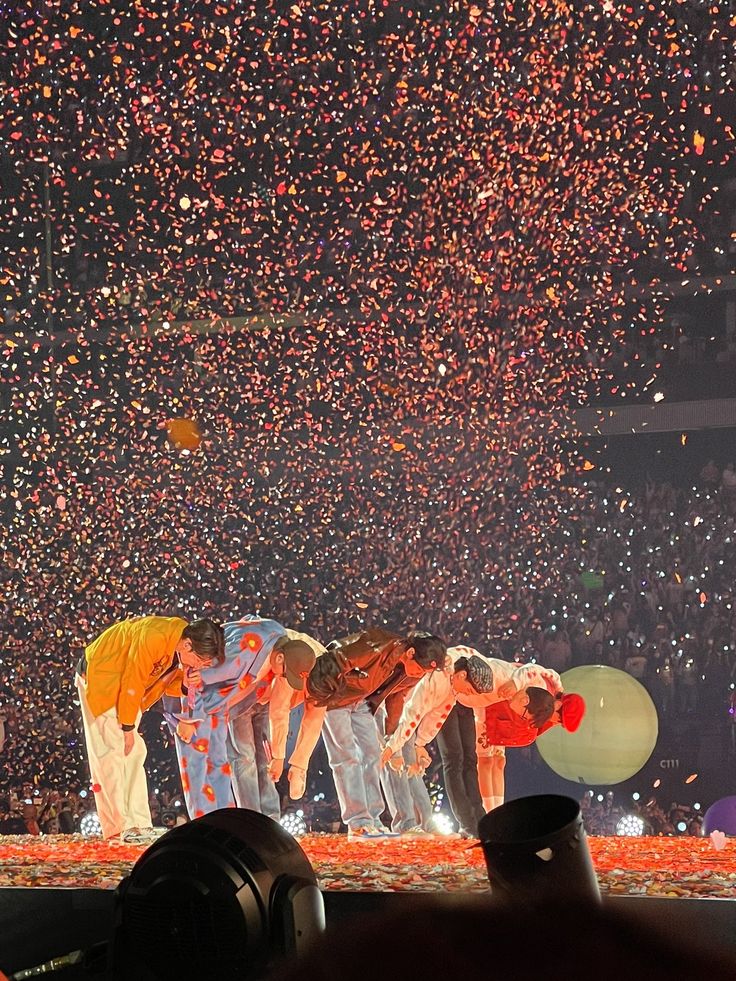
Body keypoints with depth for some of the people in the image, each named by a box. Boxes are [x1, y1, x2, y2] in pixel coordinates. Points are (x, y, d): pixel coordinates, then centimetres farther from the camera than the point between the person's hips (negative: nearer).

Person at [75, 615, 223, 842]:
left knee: (134, 753, 2)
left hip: (124, 685, 9)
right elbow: (132, 683, -28)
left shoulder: (183, 650, -8)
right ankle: (119, 827, -14)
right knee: (111, 751, -13)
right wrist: (128, 727, -19)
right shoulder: (154, 637, -34)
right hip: (98, 676, -9)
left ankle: (138, 824, 1)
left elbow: (166, 682, 0)